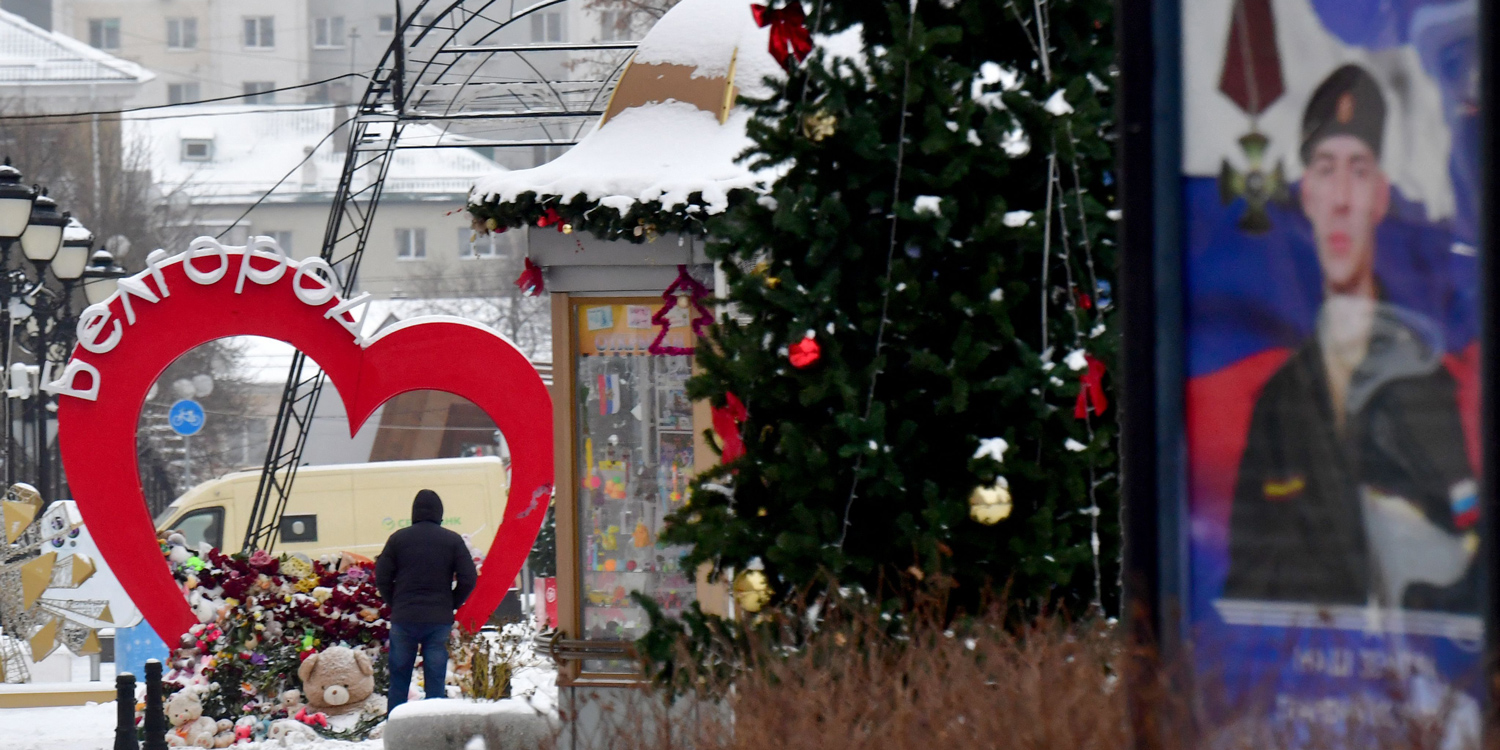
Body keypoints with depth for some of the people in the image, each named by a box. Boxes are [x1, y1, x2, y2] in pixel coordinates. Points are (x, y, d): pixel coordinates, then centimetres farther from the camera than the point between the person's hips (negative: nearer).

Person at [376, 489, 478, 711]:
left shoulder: (398, 539, 2)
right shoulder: (452, 540, 1)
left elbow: (382, 578, 0)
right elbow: (468, 579, -3)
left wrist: (396, 605, 11)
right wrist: (450, 605, 9)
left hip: (403, 619, 0)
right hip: (439, 620, 0)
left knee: (399, 681, 7)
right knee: (435, 682, 3)